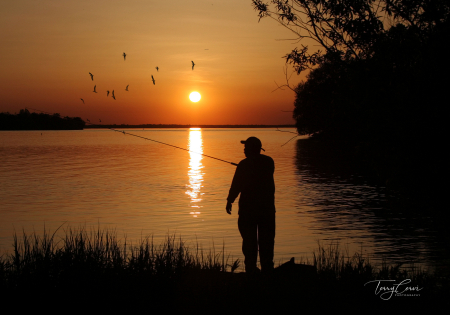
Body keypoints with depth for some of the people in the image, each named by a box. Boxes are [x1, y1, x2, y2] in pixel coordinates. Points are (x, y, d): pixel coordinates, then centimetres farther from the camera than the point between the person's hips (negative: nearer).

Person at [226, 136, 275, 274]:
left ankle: (251, 269, 4)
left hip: (248, 206, -3)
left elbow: (236, 184, -7)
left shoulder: (244, 164, -11)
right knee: (267, 240, 9)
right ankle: (267, 269, 10)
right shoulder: (269, 162, 3)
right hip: (267, 206, 4)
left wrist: (230, 200, 5)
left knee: (249, 239, 4)